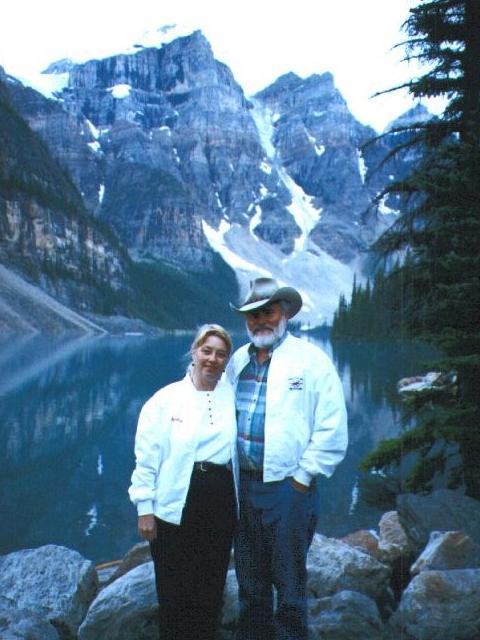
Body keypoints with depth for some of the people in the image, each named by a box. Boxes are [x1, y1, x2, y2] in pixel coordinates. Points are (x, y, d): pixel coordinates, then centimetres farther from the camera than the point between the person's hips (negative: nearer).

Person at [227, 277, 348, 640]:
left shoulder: (311, 360, -5)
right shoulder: (238, 361, 10)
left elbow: (332, 429, -9)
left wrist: (304, 477, -9)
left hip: (288, 488, -5)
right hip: (242, 485, 5)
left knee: (290, 583, 5)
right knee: (250, 582, 16)